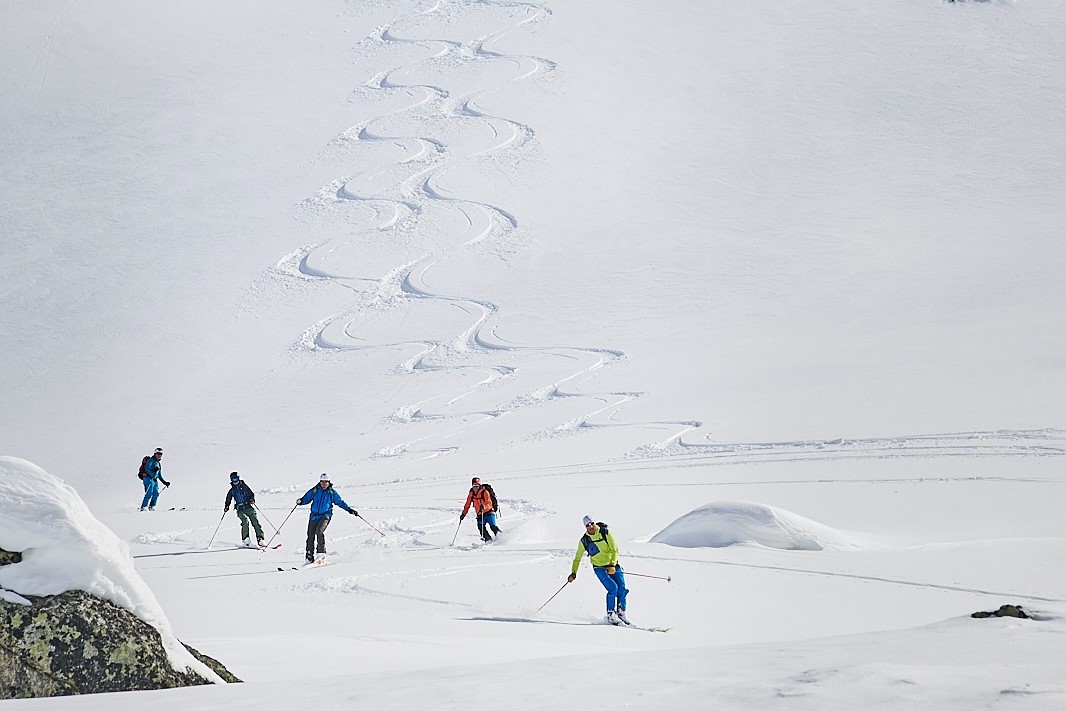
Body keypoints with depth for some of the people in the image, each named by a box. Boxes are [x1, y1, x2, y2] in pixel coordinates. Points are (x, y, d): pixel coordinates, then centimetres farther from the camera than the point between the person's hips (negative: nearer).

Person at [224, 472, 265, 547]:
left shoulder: (244, 486, 8)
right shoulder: (232, 490, 12)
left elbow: (251, 493, 6)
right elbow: (228, 499, 21)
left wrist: (252, 499, -13)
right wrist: (226, 507, 6)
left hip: (249, 507, 0)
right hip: (240, 509, 0)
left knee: (255, 522, -11)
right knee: (245, 521, -24)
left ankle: (260, 538, -9)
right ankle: (246, 539, -20)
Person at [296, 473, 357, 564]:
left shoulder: (332, 492, 3)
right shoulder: (314, 491, 5)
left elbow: (340, 502, 9)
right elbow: (306, 498, 10)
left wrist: (350, 510, 3)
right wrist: (300, 501, -12)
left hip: (326, 515, -3)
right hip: (314, 515, 3)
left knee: (319, 531, -27)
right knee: (310, 536, 2)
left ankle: (321, 552, -16)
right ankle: (309, 558, 11)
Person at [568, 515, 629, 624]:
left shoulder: (605, 533, -9)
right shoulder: (584, 541, -5)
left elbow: (615, 550, -10)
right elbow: (578, 558, 9)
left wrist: (612, 565, -21)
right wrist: (573, 573, 3)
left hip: (613, 565, 1)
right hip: (599, 568, -1)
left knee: (622, 589, -8)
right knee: (613, 588, -21)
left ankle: (621, 613, 13)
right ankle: (611, 615, -9)